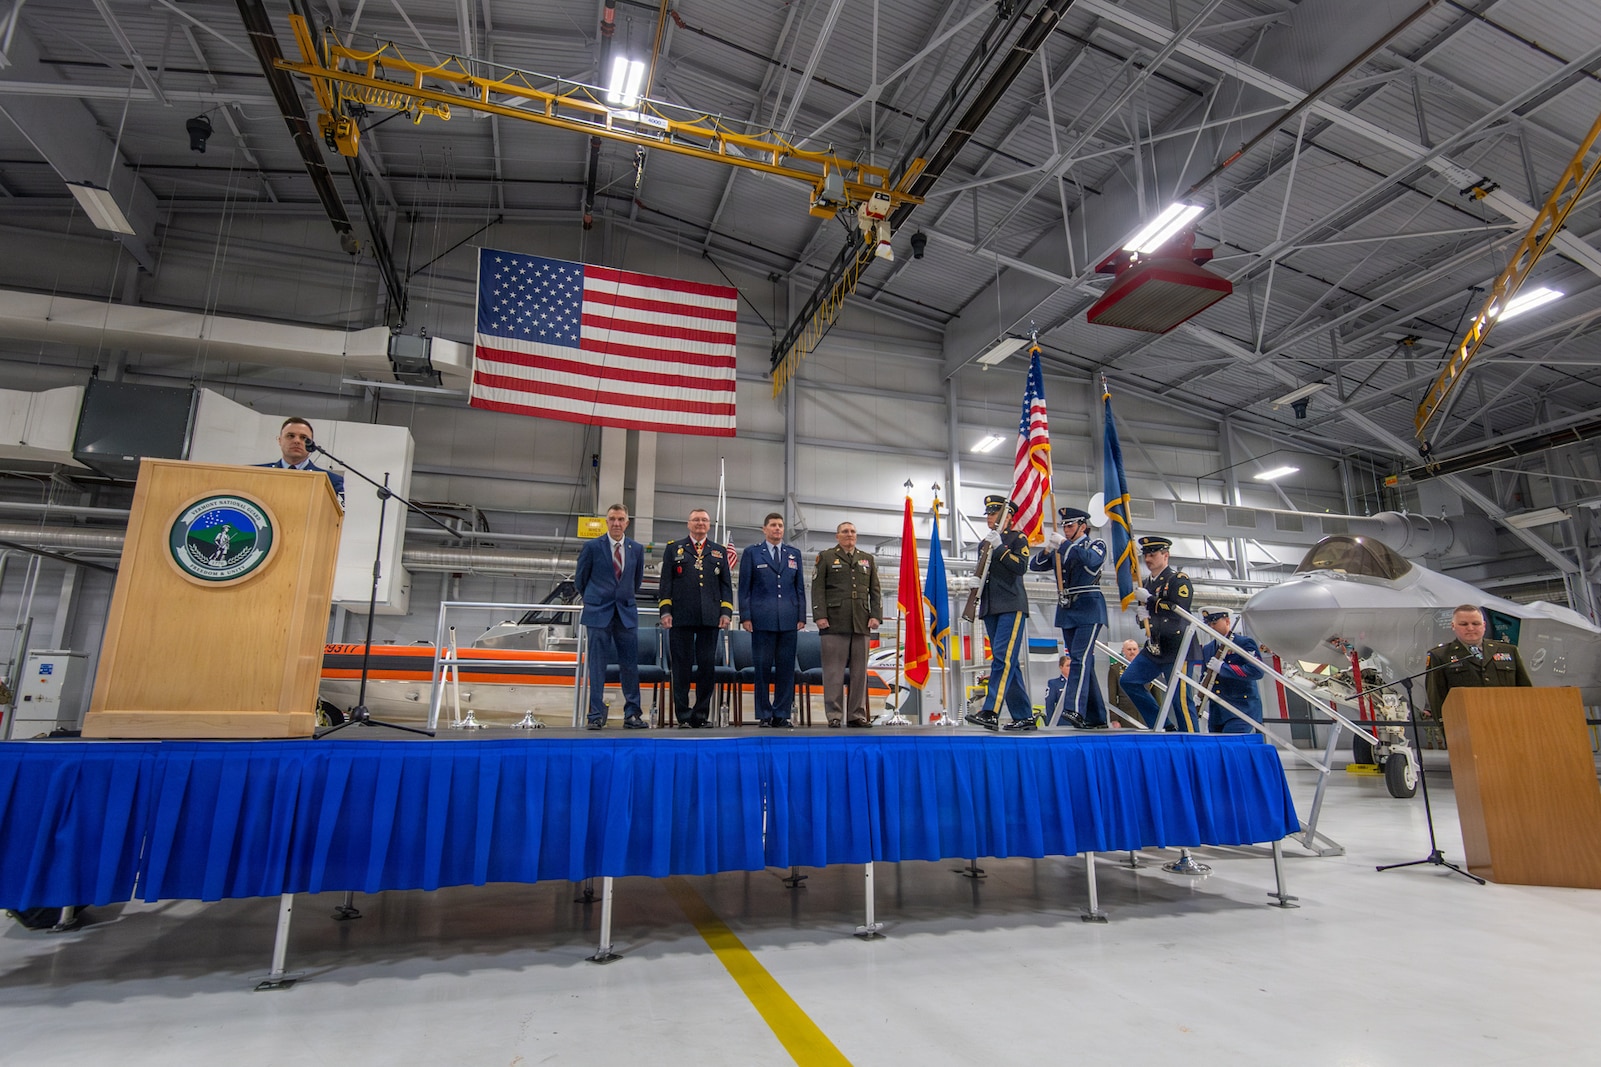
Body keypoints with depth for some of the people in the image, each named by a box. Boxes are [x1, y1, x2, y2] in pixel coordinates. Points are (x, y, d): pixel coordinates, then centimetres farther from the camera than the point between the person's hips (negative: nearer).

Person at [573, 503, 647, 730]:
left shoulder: (637, 549, 6)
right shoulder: (592, 546, -1)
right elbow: (580, 579, 8)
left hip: (627, 613, 2)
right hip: (598, 613, -2)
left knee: (630, 664, 2)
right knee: (597, 665, 1)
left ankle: (632, 714, 9)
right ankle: (596, 715, 8)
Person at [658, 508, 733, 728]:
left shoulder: (719, 552, 16)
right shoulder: (674, 549, 12)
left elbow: (726, 585, 12)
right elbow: (666, 582, 6)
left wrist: (726, 612, 1)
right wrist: (665, 611, -4)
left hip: (709, 619, 2)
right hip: (681, 618, -1)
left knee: (707, 666, 1)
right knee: (682, 667, 1)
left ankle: (701, 715, 11)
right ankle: (683, 716, 8)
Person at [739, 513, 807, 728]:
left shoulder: (794, 554, 14)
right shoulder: (752, 553, 6)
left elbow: (800, 587, 13)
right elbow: (744, 588, 3)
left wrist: (802, 616, 6)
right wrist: (745, 617, -4)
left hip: (788, 621, 2)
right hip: (762, 620, -2)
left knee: (786, 668, 3)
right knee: (763, 667, 1)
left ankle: (782, 715, 10)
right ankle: (764, 715, 10)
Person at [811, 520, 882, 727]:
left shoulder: (868, 559, 19)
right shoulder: (825, 557, 9)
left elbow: (875, 591, 15)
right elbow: (817, 589, 1)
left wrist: (875, 616, 3)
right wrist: (820, 616, -9)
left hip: (861, 624, 4)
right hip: (834, 623, -3)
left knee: (859, 670, 4)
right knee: (834, 670, -4)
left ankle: (857, 715, 10)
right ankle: (834, 715, 0)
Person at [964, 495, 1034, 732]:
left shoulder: (1017, 538, 3)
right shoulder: (986, 543, 21)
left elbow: (1021, 567, -14)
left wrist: (999, 547, -17)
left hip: (1011, 607, -7)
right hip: (991, 609, 7)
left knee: (1003, 658, -16)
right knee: (1009, 662, 6)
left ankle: (990, 713, -23)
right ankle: (1024, 716, 10)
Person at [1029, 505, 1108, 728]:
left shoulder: (1096, 544, 3)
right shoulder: (1060, 548, 17)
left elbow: (1092, 559, -20)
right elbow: (1034, 565, 9)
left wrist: (1065, 544, -22)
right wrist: (1046, 550, -9)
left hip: (1088, 610, -6)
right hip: (1066, 610, 6)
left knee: (1080, 658, -19)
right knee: (1083, 661, 7)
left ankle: (1075, 710, -30)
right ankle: (1096, 717, 11)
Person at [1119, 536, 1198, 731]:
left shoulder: (1179, 579, -5)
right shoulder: (1146, 583, 17)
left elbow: (1180, 610, -17)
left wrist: (1150, 600, -16)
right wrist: (1141, 614, -2)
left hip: (1176, 648, -8)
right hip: (1154, 647, 8)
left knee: (1181, 699, -5)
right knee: (1128, 681, -1)